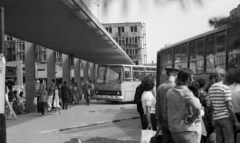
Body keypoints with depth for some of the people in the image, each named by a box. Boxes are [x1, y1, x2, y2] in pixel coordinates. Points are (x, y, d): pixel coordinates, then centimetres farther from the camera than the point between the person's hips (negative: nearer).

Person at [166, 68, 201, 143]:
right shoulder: (186, 92, -16)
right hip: (186, 130, -7)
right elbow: (197, 107, -30)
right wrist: (192, 119, -15)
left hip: (173, 130, 7)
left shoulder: (169, 92, 6)